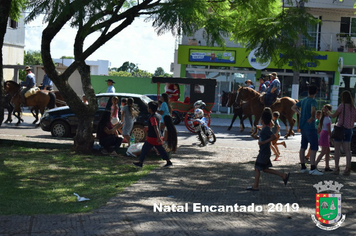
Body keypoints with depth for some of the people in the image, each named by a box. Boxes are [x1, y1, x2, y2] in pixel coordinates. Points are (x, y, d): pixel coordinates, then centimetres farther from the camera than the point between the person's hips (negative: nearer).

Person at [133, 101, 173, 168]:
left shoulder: (152, 117, -19)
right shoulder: (156, 116, 10)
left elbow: (155, 128, -26)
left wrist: (158, 137, -30)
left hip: (152, 138, -9)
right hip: (156, 137, 9)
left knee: (145, 149, 2)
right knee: (161, 150, 11)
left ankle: (140, 163, 9)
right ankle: (168, 162, 10)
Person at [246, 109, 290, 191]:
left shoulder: (266, 129, -19)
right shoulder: (265, 128, 10)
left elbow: (273, 137, -28)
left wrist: (264, 142, -26)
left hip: (264, 153, -10)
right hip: (264, 152, 10)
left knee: (257, 168, 0)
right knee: (265, 169, 15)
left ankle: (255, 186, 7)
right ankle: (283, 175, 14)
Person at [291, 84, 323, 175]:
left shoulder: (303, 101, 11)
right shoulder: (313, 101, -13)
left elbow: (293, 107, 24)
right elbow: (313, 110, -33)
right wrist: (312, 117, -17)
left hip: (303, 127, 8)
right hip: (310, 127, -8)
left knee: (303, 147, 13)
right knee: (314, 148, -7)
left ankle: (303, 167, 18)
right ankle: (313, 169, -12)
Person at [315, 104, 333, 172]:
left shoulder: (323, 118, 10)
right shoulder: (328, 119, -17)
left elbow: (318, 128, 15)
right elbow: (329, 130, -17)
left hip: (322, 134, 9)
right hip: (325, 135, -9)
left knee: (328, 151, 13)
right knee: (323, 152, -7)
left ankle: (327, 167, 16)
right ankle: (315, 165, -11)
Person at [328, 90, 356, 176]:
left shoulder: (342, 105, -11)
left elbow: (333, 116, -6)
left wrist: (328, 113, 14)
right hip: (349, 129, 5)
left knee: (337, 149, 2)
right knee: (347, 149, 5)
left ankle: (336, 168, 0)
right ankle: (348, 168, -6)